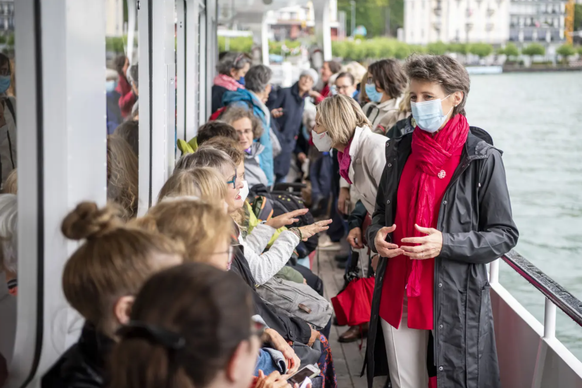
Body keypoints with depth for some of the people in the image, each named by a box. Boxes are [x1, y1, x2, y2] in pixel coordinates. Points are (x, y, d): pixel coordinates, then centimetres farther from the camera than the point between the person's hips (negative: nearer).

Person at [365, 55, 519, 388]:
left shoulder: (481, 159, -8)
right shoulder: (400, 150, 7)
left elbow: (505, 235, -7)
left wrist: (446, 244, -20)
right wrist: (376, 234, -4)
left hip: (454, 299, -4)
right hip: (397, 294, 5)